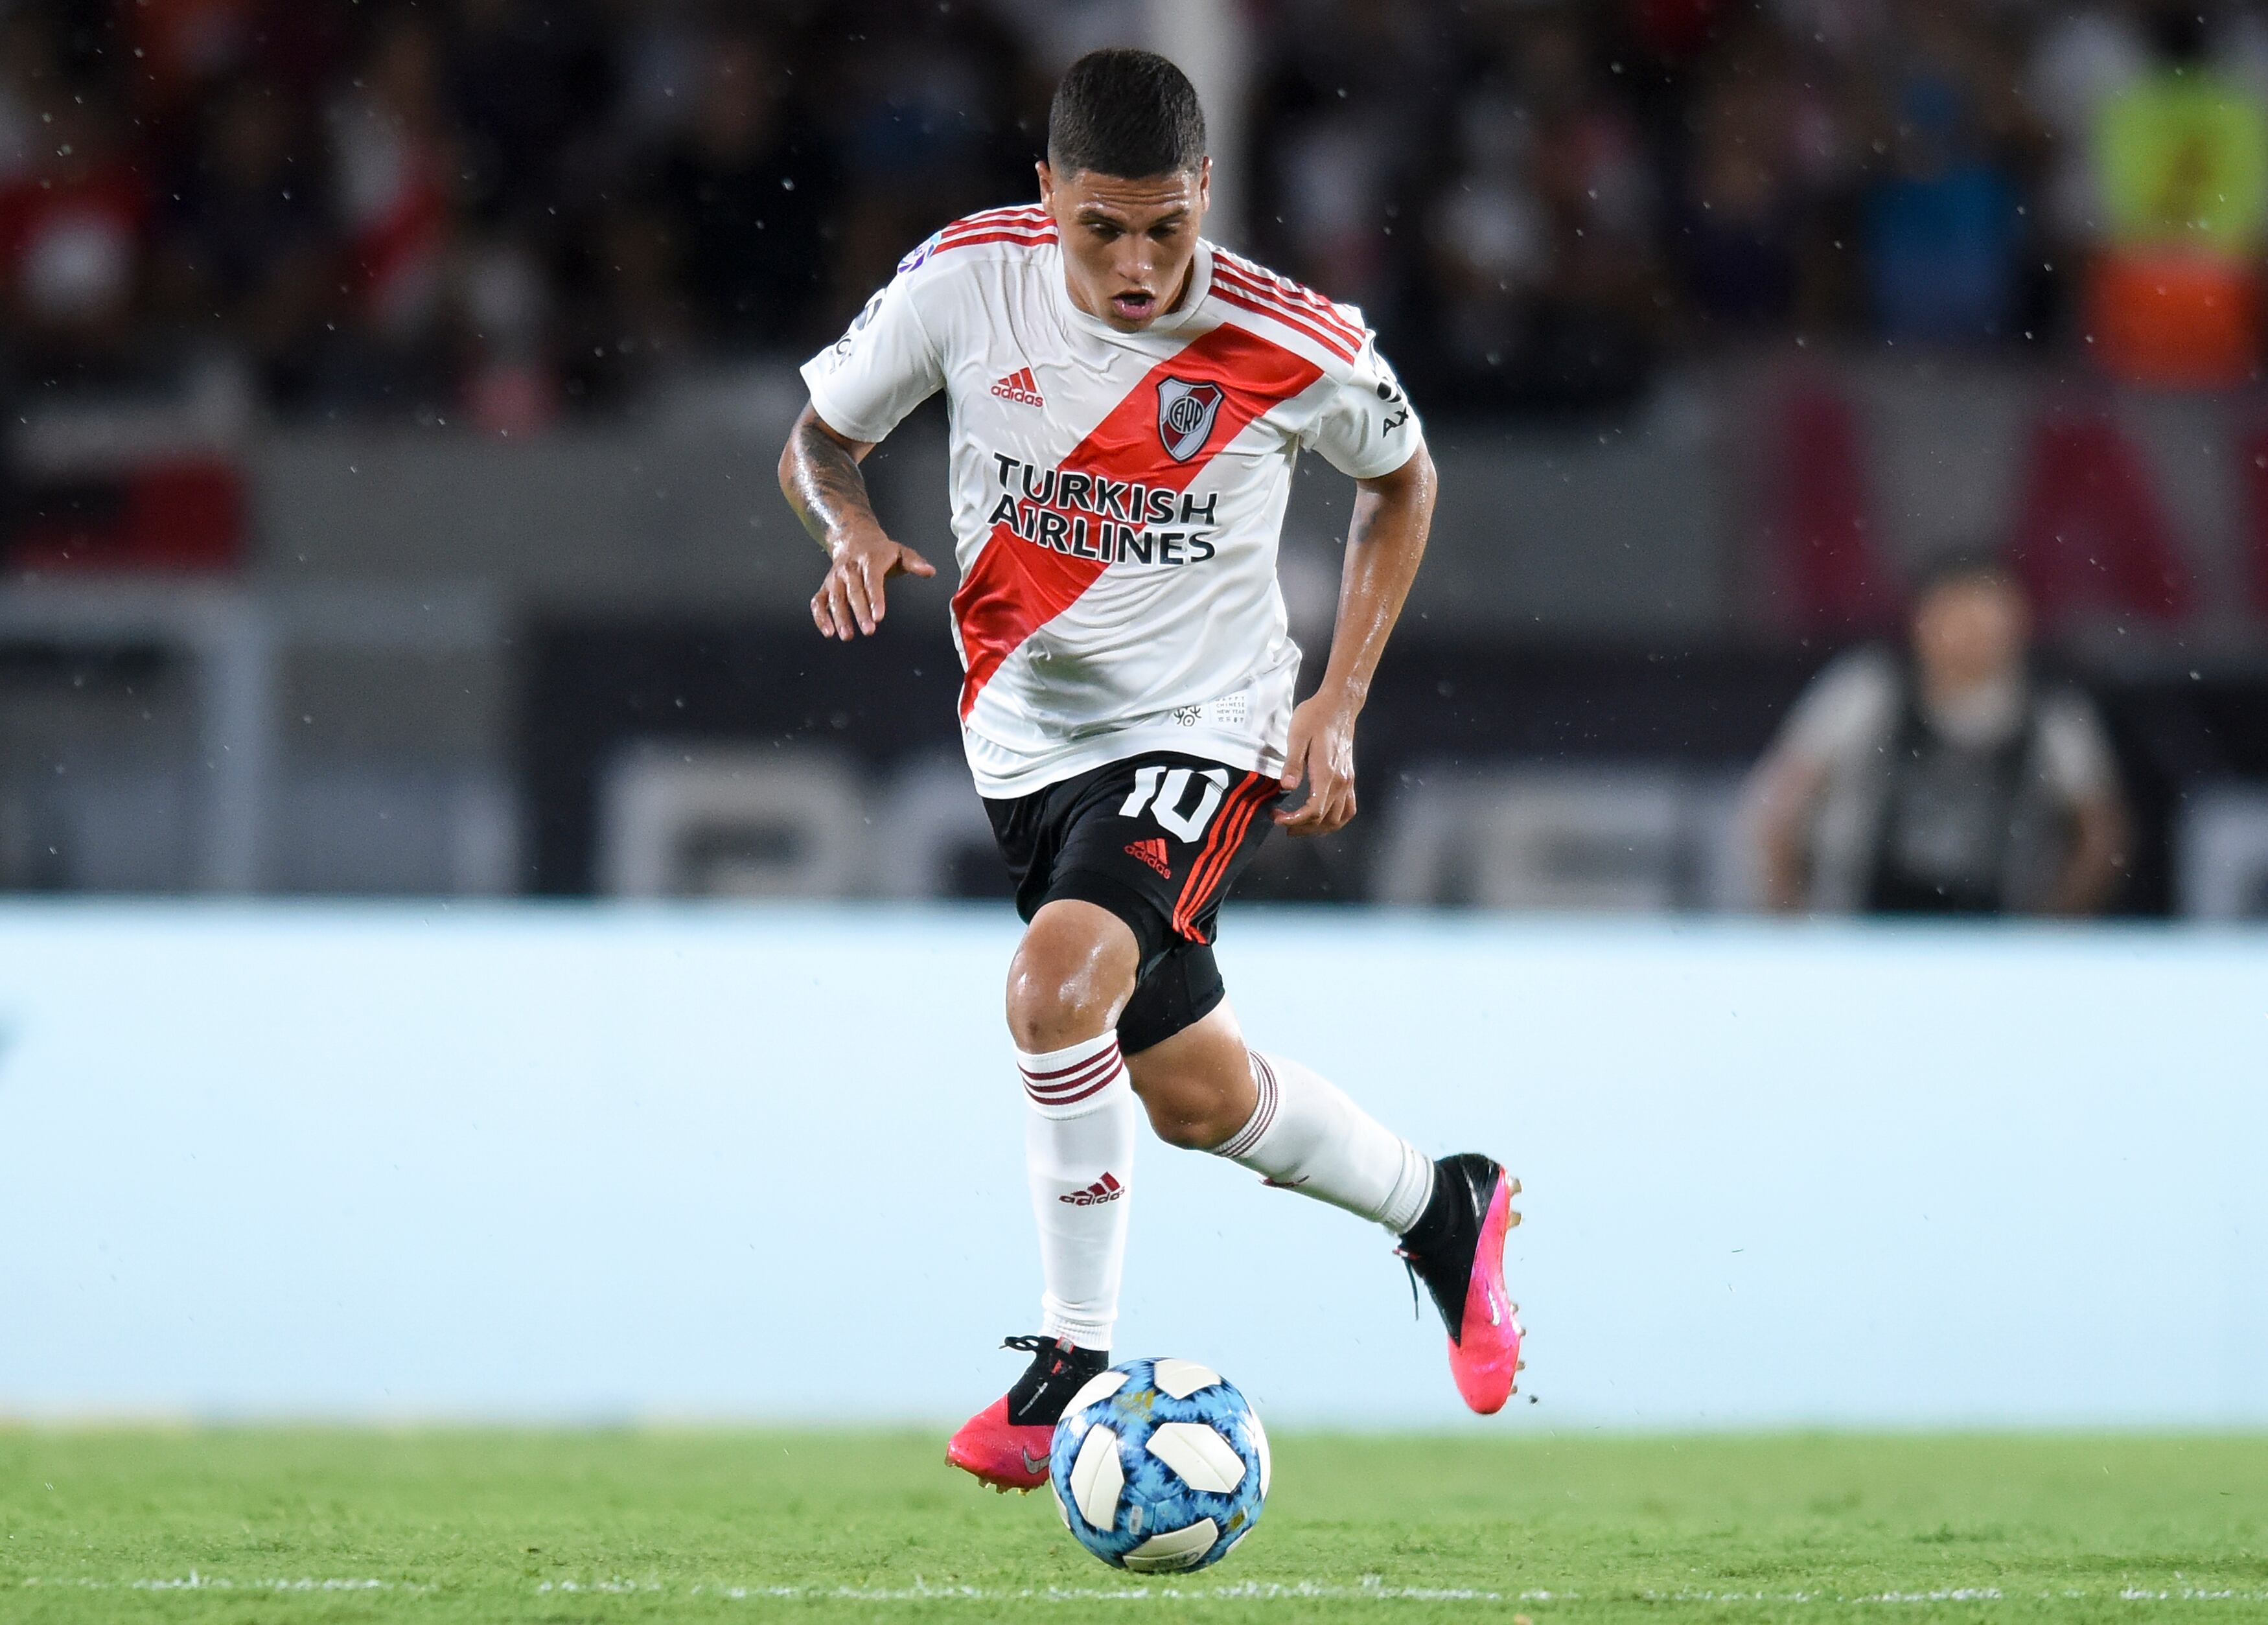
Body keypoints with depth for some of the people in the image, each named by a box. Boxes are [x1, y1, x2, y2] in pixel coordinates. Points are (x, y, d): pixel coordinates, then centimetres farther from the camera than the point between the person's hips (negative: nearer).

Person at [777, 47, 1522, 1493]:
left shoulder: (1295, 349, -18)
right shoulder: (967, 280, -14)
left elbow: (1402, 479, 4)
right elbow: (820, 437, 2)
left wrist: (1340, 705, -3)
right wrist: (853, 528, -21)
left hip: (1201, 732, -5)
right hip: (1026, 733, 5)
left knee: (1056, 987, -30)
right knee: (1193, 1094, 15)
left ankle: (1074, 1368, -17)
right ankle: (1443, 1209, 42)